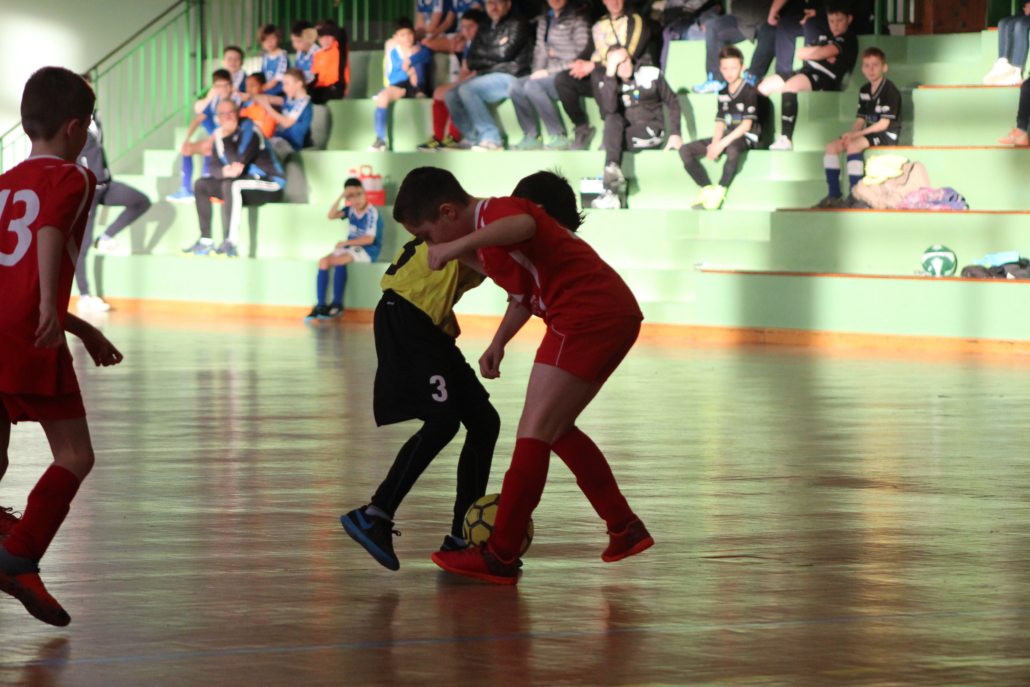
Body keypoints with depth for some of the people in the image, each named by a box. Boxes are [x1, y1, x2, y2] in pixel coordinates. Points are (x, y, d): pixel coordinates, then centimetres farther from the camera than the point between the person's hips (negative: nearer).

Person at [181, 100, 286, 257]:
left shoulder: (249, 131, -17)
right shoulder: (221, 133, 6)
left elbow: (238, 163, -27)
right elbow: (214, 167, 3)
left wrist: (225, 138, -22)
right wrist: (224, 171, -20)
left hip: (272, 185, -9)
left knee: (231, 184, -35)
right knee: (201, 185, 1)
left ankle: (231, 243, -40)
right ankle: (205, 241, -5)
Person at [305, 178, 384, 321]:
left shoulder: (372, 212, -14)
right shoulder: (351, 210, 7)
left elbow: (369, 239, -18)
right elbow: (331, 216, -1)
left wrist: (346, 243, -15)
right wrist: (340, 198, -10)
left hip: (367, 251, -7)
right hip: (350, 248, 8)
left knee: (339, 260, -31)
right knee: (323, 262, -11)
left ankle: (337, 304, -24)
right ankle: (320, 306, -14)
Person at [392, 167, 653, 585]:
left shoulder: (494, 211, -11)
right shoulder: (487, 236, 20)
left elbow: (523, 226, -36)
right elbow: (523, 290, 30)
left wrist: (458, 246, -45)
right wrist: (498, 343, 16)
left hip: (587, 315, -11)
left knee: (534, 432, -8)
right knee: (555, 428, 20)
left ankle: (501, 557, -8)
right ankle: (624, 528, 22)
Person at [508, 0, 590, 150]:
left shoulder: (577, 18, -6)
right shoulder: (543, 20, 17)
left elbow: (581, 56, -12)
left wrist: (548, 72, -15)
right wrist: (537, 72, 0)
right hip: (549, 74, 7)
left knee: (533, 86, -29)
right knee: (515, 87, -14)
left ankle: (559, 137, -24)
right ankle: (531, 137, -13)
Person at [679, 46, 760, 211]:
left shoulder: (749, 92, -8)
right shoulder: (723, 94, 12)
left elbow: (746, 125, -14)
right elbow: (720, 124, 11)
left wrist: (722, 143, -21)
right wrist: (714, 144, -9)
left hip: (745, 137, -7)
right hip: (727, 135, 7)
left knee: (732, 149, -44)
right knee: (685, 151, -8)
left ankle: (720, 191, -27)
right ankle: (707, 189, -11)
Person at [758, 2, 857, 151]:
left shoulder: (848, 39, 3)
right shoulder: (826, 38, 28)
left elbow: (825, 52, -11)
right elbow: (800, 53, 17)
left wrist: (809, 53, 9)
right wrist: (820, 52, 0)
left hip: (824, 78, -9)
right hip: (806, 72, 9)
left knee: (790, 85, -37)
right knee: (764, 86, -2)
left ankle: (786, 139, -42)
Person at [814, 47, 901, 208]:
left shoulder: (890, 91, -13)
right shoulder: (864, 91, 12)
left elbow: (884, 123, -18)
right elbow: (860, 120, 12)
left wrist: (857, 134, -22)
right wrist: (850, 134, -10)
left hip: (887, 135, -8)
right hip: (869, 133, 8)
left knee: (853, 146, -32)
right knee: (832, 147, -5)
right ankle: (834, 194, -5)